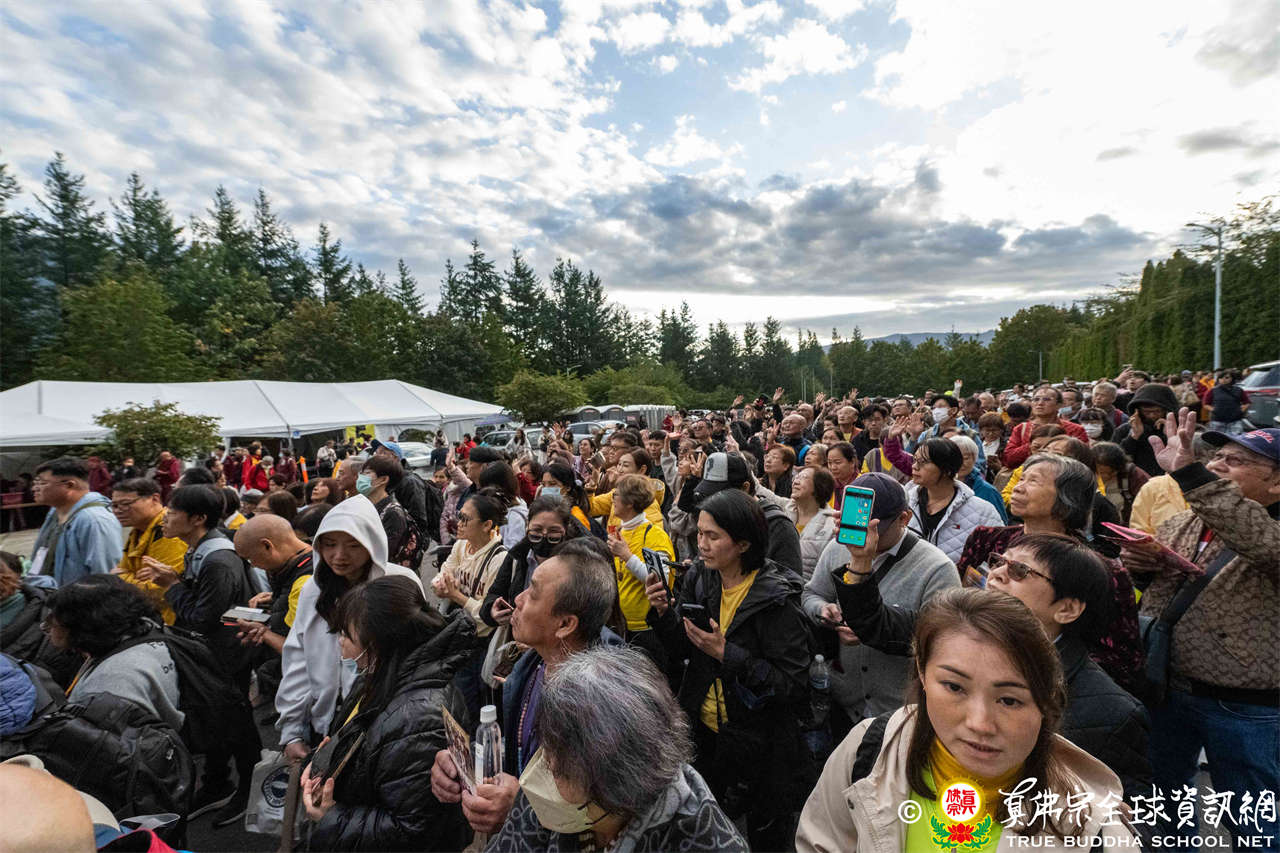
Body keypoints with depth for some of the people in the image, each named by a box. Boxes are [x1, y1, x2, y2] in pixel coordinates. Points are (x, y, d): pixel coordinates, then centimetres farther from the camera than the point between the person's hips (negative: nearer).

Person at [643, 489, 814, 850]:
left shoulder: (776, 599, -23)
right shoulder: (699, 579, -6)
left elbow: (794, 685, -22)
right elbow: (680, 650, 0)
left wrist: (726, 653, -29)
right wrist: (663, 611, -18)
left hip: (758, 745, -5)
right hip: (703, 733, 5)